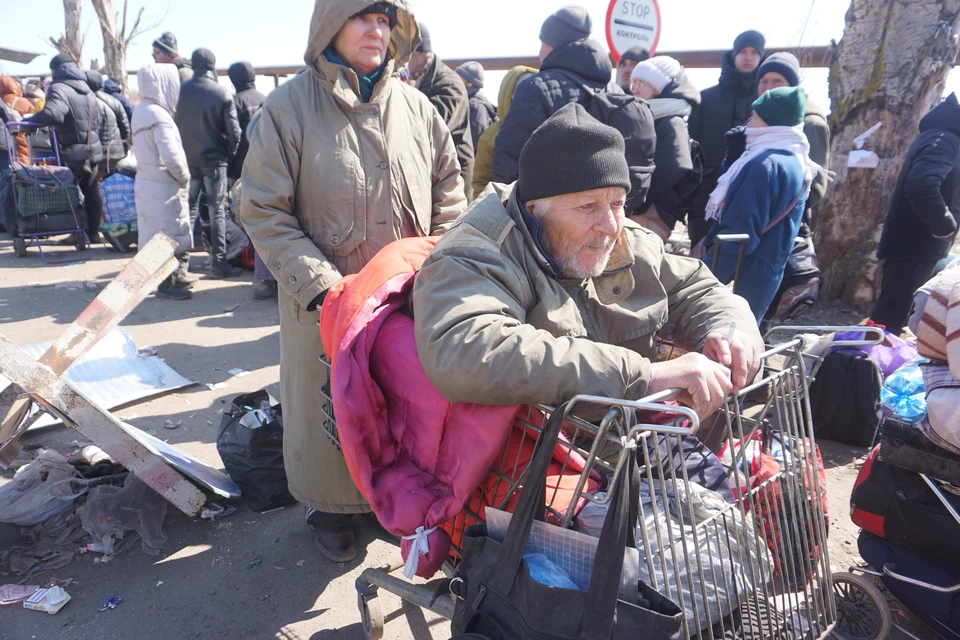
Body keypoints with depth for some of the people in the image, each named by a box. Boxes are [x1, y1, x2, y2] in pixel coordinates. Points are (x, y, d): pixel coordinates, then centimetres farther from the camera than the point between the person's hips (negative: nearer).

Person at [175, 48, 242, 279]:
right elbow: (233, 131, -9)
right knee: (217, 212, 2)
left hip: (187, 160, 3)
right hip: (214, 160, -3)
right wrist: (229, 155, 6)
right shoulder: (223, 93, -9)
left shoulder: (181, 91, -1)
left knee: (188, 211, 13)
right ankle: (218, 264, 2)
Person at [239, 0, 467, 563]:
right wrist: (319, 284, -18)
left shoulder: (415, 106, 4)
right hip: (326, 302, -3)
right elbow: (264, 213, -9)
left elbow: (449, 194, 11)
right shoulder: (290, 106, -7)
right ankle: (330, 506, 37)